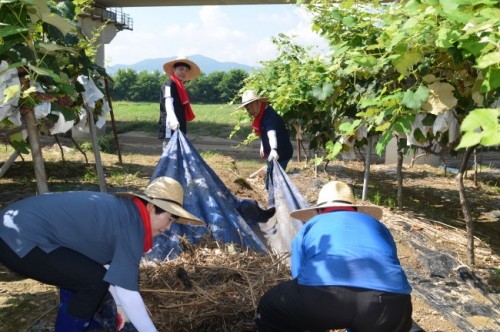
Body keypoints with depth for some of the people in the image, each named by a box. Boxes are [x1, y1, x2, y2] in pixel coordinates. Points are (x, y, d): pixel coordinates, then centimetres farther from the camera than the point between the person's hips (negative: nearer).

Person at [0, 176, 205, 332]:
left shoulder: (124, 211, 11)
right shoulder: (131, 224, -17)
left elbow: (108, 262, 20)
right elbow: (127, 291, -18)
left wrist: (120, 306, 25)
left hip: (20, 227, 10)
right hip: (18, 240, -10)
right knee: (95, 280, -8)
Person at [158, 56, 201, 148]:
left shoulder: (180, 86, 19)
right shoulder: (169, 83, -9)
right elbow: (168, 101, -26)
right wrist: (172, 118, -42)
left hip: (179, 128, 10)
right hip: (170, 128, -10)